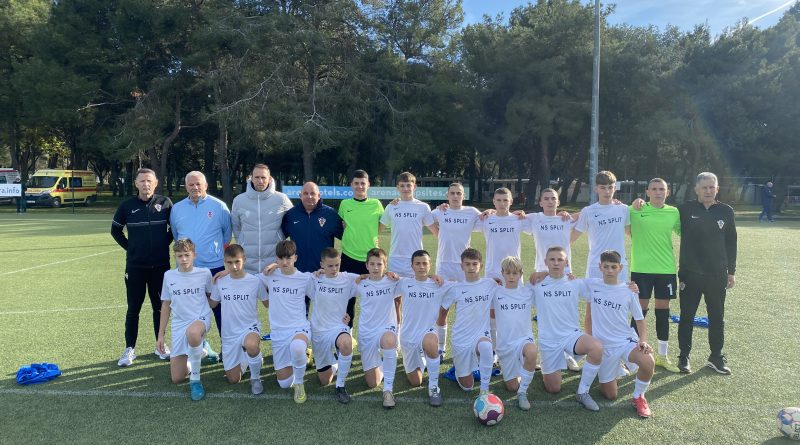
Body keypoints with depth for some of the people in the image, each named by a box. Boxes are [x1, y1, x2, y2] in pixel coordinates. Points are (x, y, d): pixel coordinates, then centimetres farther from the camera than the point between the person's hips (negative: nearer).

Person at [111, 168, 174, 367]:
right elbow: (115, 230, 11)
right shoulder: (127, 205, -3)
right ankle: (129, 349, 17)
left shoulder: (165, 203, -3)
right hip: (135, 266, 0)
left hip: (160, 266, 0)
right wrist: (129, 247, 4)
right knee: (133, 309, 6)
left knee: (160, 307, 10)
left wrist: (165, 244, 3)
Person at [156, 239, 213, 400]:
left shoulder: (204, 273, -6)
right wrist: (161, 334, 9)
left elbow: (211, 296, 11)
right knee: (176, 378, 2)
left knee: (192, 333, -43)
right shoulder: (169, 275, 1)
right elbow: (166, 305, 10)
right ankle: (199, 353, 34)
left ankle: (195, 379, -21)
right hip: (178, 325, 4)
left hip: (201, 319, -3)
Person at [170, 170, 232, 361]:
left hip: (215, 267, -3)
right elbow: (176, 236, 18)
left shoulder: (219, 206, -2)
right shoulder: (177, 209, 7)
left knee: (220, 308, 1)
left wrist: (220, 254, 7)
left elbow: (227, 235, 7)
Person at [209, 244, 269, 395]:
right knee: (233, 380, 8)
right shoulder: (220, 282, -1)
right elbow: (212, 303, 14)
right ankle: (245, 359, 42)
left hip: (250, 327, -3)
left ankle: (255, 378, -12)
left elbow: (268, 303, -2)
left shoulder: (255, 281, -10)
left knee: (251, 345, -42)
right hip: (229, 334, 4)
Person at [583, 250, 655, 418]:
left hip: (627, 340, -1)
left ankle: (638, 397, -4)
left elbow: (639, 319, 3)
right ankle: (614, 368, 38)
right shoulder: (592, 285, -3)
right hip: (602, 345, 1)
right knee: (610, 395, 4)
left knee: (648, 362, -35)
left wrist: (643, 340, -15)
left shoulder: (628, 291, -4)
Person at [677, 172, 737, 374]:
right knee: (687, 317, 6)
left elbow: (731, 242, 7)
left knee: (717, 317, 11)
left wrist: (731, 271, 7)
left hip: (717, 274, 2)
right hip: (690, 274, -2)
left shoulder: (726, 211, 2)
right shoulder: (686, 210, -4)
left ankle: (716, 357, 25)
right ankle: (684, 356, 18)